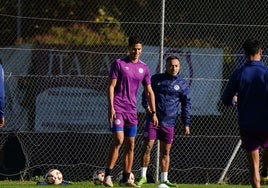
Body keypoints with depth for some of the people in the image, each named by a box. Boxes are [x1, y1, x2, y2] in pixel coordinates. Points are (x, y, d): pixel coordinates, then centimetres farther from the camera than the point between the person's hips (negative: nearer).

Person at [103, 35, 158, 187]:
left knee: (130, 145, 4)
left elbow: (149, 92, 15)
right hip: (118, 108, -5)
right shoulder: (119, 64, -3)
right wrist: (111, 107, -15)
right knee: (119, 140, -17)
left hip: (132, 110, 5)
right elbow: (111, 86, -5)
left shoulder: (144, 68, 10)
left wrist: (154, 113, 10)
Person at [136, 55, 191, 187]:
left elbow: (186, 105, 7)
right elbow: (146, 92, 10)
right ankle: (143, 176, 1)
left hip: (169, 122, 1)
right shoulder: (156, 79, 6)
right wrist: (146, 104, -11)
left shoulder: (183, 84, 6)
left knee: (165, 151, 5)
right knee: (147, 146, -6)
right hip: (152, 120, -1)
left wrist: (186, 123, 0)